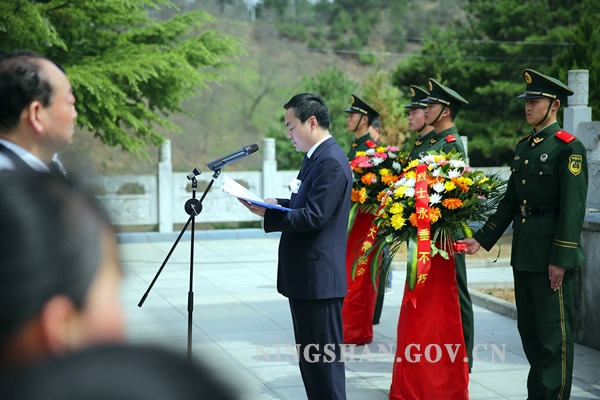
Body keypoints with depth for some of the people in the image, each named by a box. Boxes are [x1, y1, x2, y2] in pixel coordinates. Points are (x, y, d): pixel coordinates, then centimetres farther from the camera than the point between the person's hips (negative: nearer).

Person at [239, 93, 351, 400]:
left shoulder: (331, 162, -17)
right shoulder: (315, 157, 15)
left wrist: (268, 214, -18)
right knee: (309, 356, 17)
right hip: (306, 275, 11)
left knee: (324, 358, -4)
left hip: (319, 277, -11)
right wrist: (276, 203, 6)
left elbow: (314, 216, -23)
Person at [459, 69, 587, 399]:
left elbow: (573, 208, -16)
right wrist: (482, 238, 13)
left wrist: (561, 259, -19)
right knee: (529, 330, 14)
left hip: (551, 256, -8)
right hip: (523, 254, 8)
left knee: (554, 333, -1)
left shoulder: (569, 148, -10)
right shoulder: (523, 148, 14)